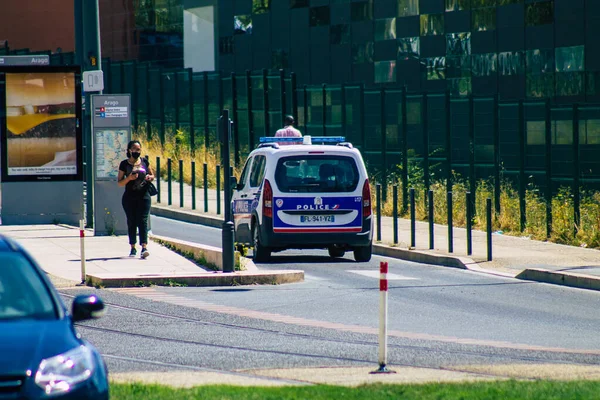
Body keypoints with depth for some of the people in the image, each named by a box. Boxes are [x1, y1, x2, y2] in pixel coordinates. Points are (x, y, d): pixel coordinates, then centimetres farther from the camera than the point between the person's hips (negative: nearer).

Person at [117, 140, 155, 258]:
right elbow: (120, 183, 2)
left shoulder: (144, 162, 8)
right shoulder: (124, 164, 2)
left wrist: (150, 177, -5)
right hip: (129, 197, 0)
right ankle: (133, 248, 15)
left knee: (143, 221, -10)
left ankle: (144, 247, -20)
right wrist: (129, 178, -17)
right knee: (131, 222, 5)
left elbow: (152, 175, 19)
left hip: (143, 196, 0)